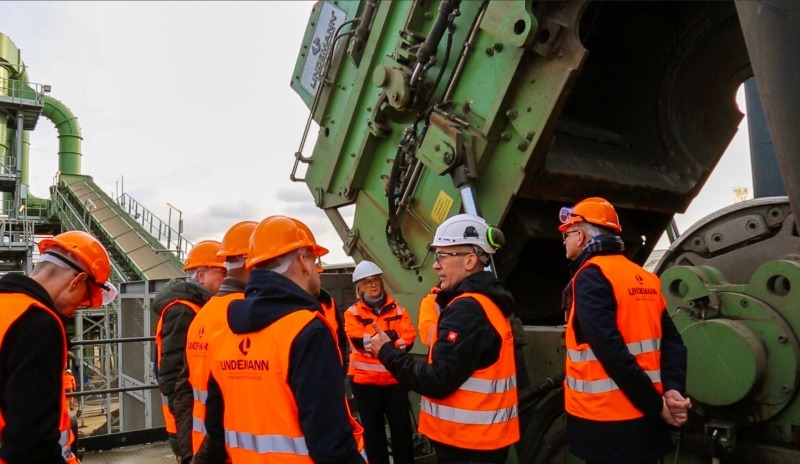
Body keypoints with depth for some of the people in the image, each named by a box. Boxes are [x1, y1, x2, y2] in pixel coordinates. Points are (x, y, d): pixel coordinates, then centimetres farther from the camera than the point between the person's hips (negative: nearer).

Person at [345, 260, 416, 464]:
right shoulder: (353, 313, -1)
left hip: (395, 379, 1)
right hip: (365, 380, -1)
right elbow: (359, 341, -17)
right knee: (373, 430, 11)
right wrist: (391, 336, -17)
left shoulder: (398, 309, 4)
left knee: (402, 428, 8)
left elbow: (408, 340, -8)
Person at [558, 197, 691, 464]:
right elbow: (672, 341, 5)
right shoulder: (645, 278, 11)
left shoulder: (590, 276, -14)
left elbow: (611, 352, -23)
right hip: (644, 419, 7)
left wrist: (656, 404, -16)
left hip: (607, 422, -7)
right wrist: (673, 389, -7)